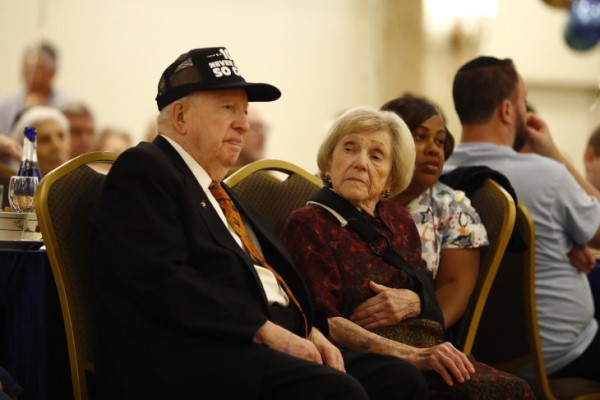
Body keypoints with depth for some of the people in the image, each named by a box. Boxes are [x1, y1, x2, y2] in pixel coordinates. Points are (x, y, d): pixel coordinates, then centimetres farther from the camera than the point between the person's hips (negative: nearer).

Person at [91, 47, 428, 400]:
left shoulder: (220, 193, 26)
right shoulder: (142, 170, -2)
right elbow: (161, 279, -16)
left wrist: (312, 331, 0)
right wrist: (267, 331, -17)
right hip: (192, 357, -9)